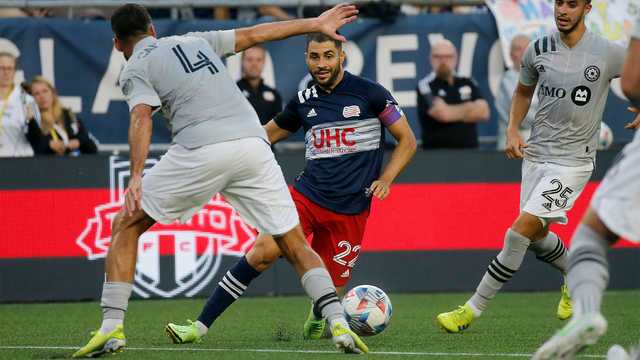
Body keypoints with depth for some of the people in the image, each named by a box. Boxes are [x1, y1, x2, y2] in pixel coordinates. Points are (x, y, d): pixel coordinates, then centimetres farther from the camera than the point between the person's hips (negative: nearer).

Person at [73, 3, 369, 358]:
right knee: (295, 245, 12)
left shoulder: (135, 69, 12)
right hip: (252, 140, 4)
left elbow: (142, 118, -6)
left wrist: (136, 177, -19)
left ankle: (112, 328, 3)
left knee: (125, 225, 12)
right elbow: (254, 34, 33)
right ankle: (339, 325, -6)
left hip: (201, 150, -4)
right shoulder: (194, 41, 28)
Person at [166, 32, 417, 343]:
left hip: (350, 210, -2)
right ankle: (200, 326, -20)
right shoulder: (304, 101, 8)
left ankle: (317, 318, 38)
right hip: (306, 195, 2)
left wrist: (385, 179, -8)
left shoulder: (369, 93, -3)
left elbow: (407, 141, 5)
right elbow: (269, 134, 26)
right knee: (263, 252, -22)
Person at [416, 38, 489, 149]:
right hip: (437, 152, -4)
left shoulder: (468, 84, 12)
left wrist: (453, 113, -7)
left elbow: (483, 112, 1)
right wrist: (469, 108, 2)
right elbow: (442, 113, -16)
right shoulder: (426, 86, -3)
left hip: (469, 151, 5)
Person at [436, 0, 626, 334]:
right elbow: (523, 91, 18)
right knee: (537, 236, 16)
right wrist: (513, 130, 5)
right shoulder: (538, 49, 0)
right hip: (535, 154, 5)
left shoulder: (608, 53, -12)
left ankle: (473, 309, -8)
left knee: (519, 232, -14)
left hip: (573, 160, -5)